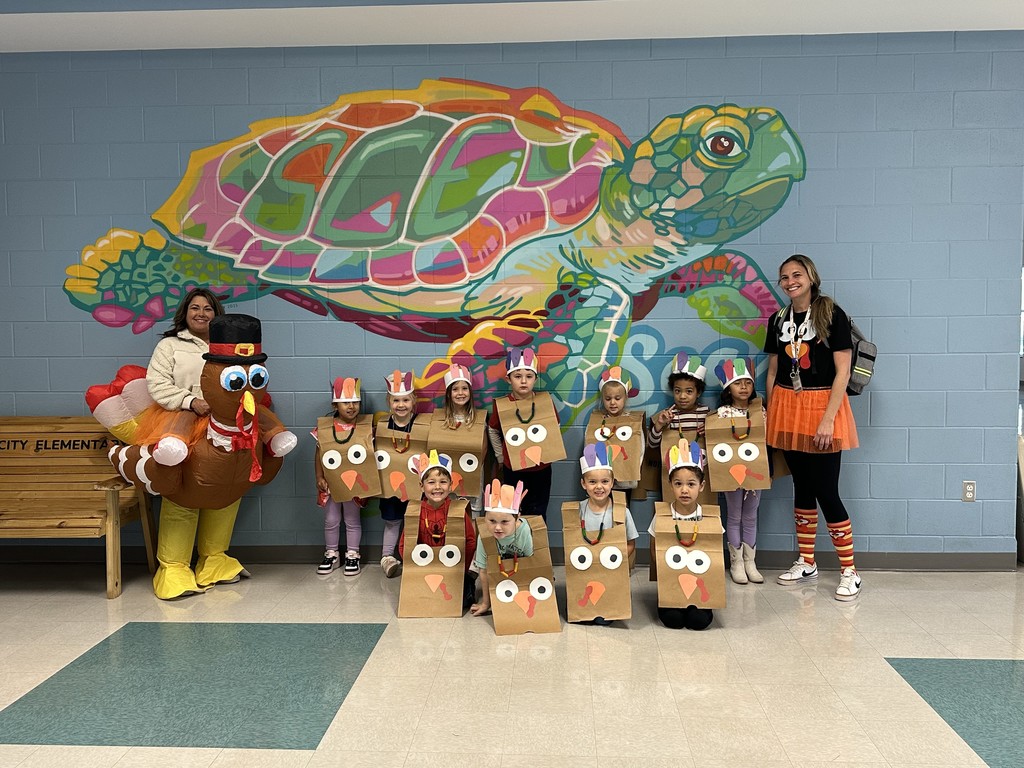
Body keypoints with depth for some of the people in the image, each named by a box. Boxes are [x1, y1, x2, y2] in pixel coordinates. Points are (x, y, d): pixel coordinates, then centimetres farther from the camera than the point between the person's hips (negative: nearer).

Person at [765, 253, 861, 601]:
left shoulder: (832, 315, -7)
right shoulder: (778, 320, 8)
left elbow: (842, 372, -11)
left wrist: (828, 419, -17)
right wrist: (771, 413, 8)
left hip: (822, 406, -5)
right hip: (787, 407, 5)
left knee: (826, 491, -5)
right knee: (802, 486, 12)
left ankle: (849, 571, 7)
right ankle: (806, 563, 23)